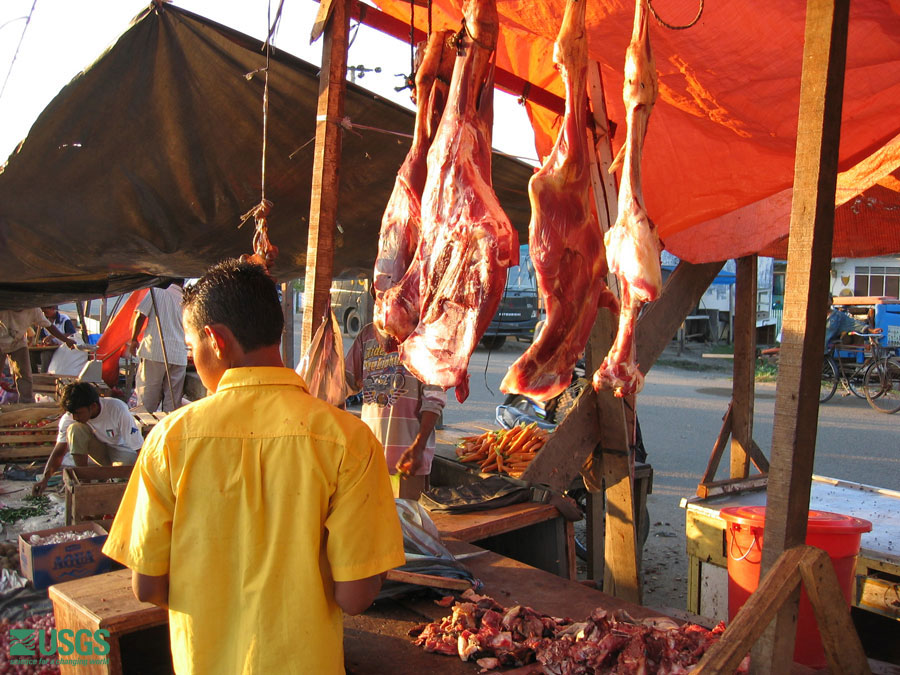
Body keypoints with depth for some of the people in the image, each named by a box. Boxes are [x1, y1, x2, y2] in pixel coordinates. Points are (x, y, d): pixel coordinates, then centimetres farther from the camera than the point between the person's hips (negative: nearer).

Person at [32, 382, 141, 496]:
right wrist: (44, 479, -31)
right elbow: (59, 452, -16)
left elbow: (139, 448, -27)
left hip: (124, 453, -4)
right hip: (101, 451, 4)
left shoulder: (117, 409, -30)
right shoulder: (69, 417, -18)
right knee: (75, 429, -26)